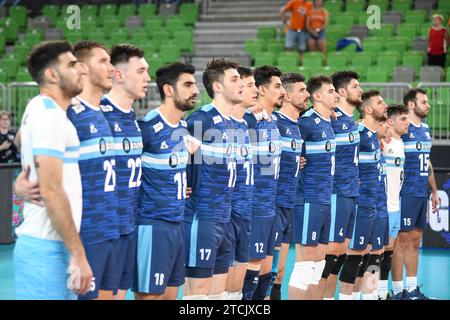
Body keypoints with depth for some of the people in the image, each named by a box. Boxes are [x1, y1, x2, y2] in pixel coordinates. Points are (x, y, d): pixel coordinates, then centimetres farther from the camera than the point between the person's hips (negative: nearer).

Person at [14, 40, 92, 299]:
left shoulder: (40, 109, 15)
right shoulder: (50, 115, -14)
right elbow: (51, 191, -20)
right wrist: (78, 255, -19)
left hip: (42, 244, 9)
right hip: (47, 248, -9)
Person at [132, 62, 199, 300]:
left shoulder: (184, 126, 10)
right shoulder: (148, 127, -16)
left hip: (177, 224, 8)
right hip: (153, 225, -8)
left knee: (171, 293, 13)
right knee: (150, 294, -4)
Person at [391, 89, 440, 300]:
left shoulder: (425, 129, 16)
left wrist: (434, 191, 21)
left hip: (422, 193, 8)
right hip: (407, 193, -8)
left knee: (415, 240, 11)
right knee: (402, 239, -4)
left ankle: (412, 289, 17)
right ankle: (398, 291, 1)